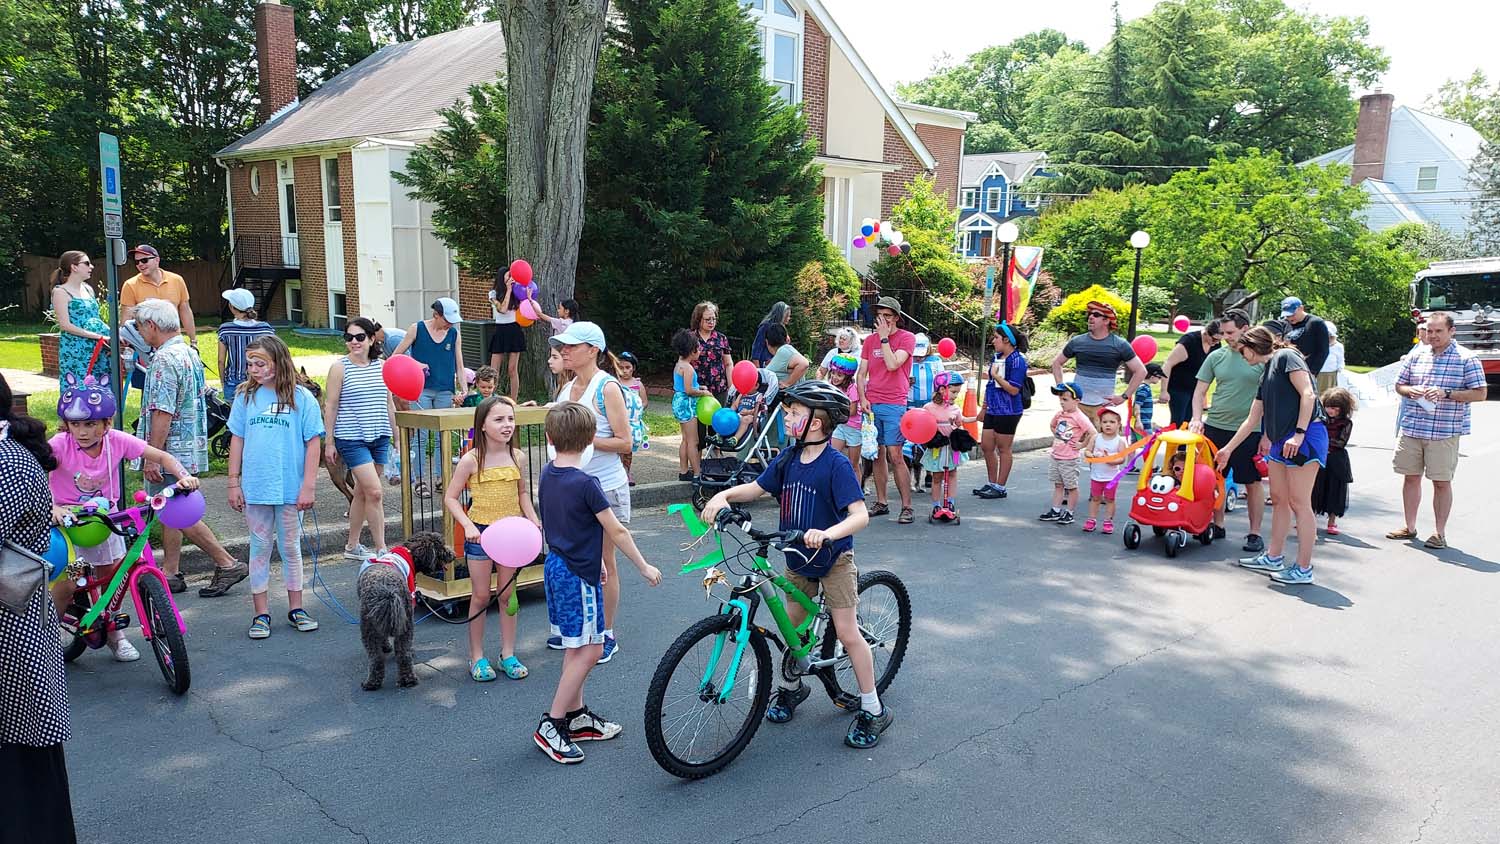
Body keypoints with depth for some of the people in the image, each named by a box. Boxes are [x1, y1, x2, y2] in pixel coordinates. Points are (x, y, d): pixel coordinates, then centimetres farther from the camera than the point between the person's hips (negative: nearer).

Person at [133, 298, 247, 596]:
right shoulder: (189, 353, 11)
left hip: (171, 449, -10)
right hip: (190, 446, 10)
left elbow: (162, 413, -23)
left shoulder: (164, 359, -19)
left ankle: (227, 564, -1)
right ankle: (170, 572, 21)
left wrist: (152, 457, -21)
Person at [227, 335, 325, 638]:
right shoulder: (246, 396, 3)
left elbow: (312, 443, -3)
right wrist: (234, 483, 4)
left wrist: (309, 486, -7)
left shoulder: (301, 397, -4)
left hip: (291, 488, -1)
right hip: (255, 488, 2)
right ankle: (261, 612, 17)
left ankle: (295, 608, 22)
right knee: (260, 547, 9)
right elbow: (237, 440, 7)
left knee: (291, 548, 10)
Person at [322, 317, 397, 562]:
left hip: (379, 438, 5)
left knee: (362, 492, 13)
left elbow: (389, 405, 14)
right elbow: (330, 406, -4)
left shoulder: (382, 367, 7)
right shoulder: (340, 367, -6)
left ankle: (352, 546, 25)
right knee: (374, 492, -11)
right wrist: (329, 442, -5)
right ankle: (381, 549, -4)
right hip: (352, 438, -5)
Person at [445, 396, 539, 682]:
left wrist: (532, 517, -3)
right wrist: (467, 525, -19)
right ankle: (477, 657, 20)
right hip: (480, 531, -3)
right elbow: (450, 498, -7)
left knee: (508, 594, 11)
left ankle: (508, 653, 24)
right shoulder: (471, 460, -13)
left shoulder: (517, 457, -2)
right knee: (481, 596, 6)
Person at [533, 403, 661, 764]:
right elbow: (616, 531, -16)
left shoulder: (547, 474, 5)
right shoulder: (586, 484, -21)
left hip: (557, 566, 9)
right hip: (578, 575, -9)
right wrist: (644, 567, -4)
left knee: (577, 649, 17)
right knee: (589, 650, -2)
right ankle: (550, 726, 2)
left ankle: (577, 715, 26)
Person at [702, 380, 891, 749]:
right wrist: (723, 495, -12)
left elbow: (860, 514, -29)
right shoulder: (788, 459, -3)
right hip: (798, 559, 6)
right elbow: (756, 488, 7)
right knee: (790, 626, 15)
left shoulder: (836, 465, -23)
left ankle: (873, 710, 9)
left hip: (833, 559, -6)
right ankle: (790, 687, 39)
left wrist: (828, 533, -46)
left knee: (847, 633, -4)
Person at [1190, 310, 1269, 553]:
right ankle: (1217, 526, 25)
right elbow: (1200, 391, 10)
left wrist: (1268, 435, -6)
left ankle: (1255, 534, 14)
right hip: (1215, 427, 4)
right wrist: (1197, 418, -5)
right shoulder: (1216, 356, 5)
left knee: (1252, 483, 4)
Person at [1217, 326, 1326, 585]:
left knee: (1299, 503, -7)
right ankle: (1273, 557, 23)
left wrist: (1299, 434, -21)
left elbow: (1308, 394, -15)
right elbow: (1252, 420, 27)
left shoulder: (1286, 356, -4)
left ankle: (1304, 569, -3)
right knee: (1278, 499, 13)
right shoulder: (1266, 376, 22)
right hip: (1281, 440, 9)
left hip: (1306, 435, -9)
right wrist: (1228, 449, 30)